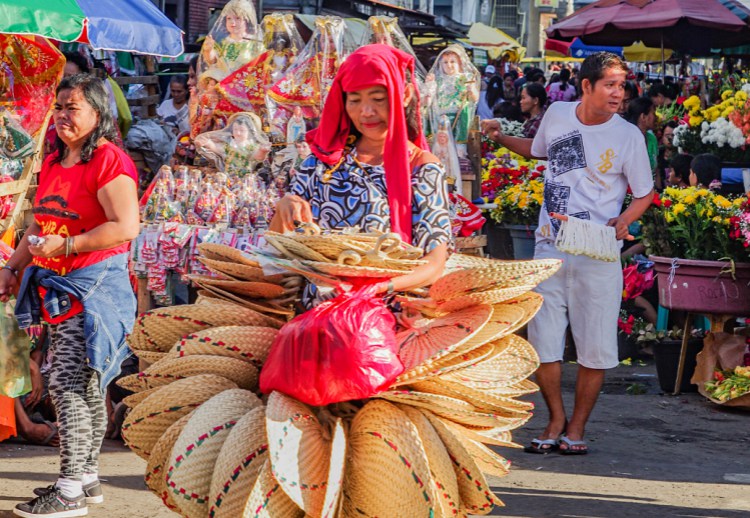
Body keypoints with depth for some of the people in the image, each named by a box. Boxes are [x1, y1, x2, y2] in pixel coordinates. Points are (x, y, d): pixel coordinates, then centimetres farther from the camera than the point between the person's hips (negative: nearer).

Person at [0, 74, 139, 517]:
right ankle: (87, 477, 21)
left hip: (95, 285, -9)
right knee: (82, 386, 13)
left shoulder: (109, 161, -12)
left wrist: (67, 245, -22)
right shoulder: (53, 164, 16)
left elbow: (125, 227, -21)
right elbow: (40, 225, 27)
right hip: (60, 288, 9)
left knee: (70, 384, -11)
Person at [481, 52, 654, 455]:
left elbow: (644, 194, 4)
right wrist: (500, 137, 12)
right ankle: (556, 418, 24)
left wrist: (623, 221, -15)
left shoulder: (628, 136, -5)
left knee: (595, 348, -1)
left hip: (598, 255, -3)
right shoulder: (557, 115, 4)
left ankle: (577, 425, 18)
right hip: (550, 248, 3)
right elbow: (536, 149, 27)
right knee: (542, 342, 3)